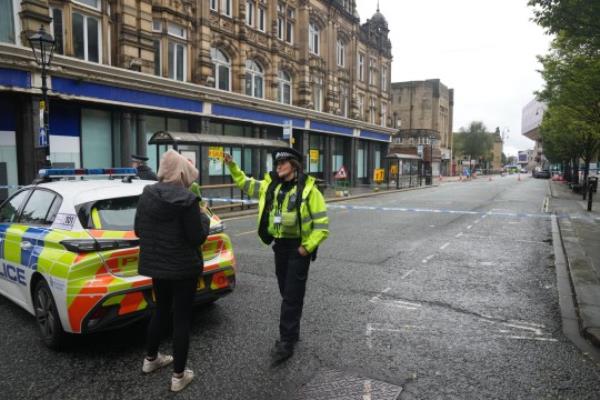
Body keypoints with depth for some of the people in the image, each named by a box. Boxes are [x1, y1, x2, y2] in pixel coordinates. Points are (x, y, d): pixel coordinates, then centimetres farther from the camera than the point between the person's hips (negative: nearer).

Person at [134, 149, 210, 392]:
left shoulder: (146, 195, 0)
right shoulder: (186, 199, -20)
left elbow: (139, 231, 8)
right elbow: (197, 238, -17)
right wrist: (204, 218, -1)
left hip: (156, 264, 7)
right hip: (183, 267, -6)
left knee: (161, 310, 25)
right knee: (181, 318, 4)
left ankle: (150, 359, 41)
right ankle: (179, 376, 15)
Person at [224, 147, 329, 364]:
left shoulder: (308, 189, -13)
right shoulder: (271, 186, 6)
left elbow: (322, 224, -14)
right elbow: (245, 183, 19)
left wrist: (307, 247, -17)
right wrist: (232, 166, 8)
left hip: (298, 248, -6)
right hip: (280, 246, 6)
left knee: (292, 296, -1)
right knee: (287, 293, 17)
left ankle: (286, 342, 9)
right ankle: (293, 332, 33)